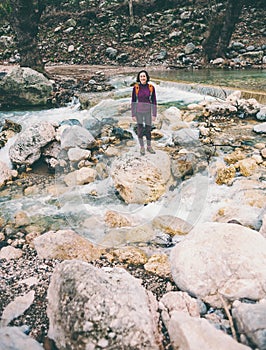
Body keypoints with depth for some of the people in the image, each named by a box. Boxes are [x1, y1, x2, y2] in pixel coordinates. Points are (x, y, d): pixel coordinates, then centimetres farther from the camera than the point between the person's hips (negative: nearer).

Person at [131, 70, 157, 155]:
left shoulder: (151, 87, -8)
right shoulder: (135, 87, -9)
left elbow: (154, 101, -4)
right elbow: (133, 101, -5)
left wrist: (154, 114, -5)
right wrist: (133, 115, -6)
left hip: (148, 111, 1)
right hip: (138, 111, -1)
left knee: (148, 130, 11)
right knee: (140, 130, 5)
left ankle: (149, 147, 30)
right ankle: (142, 147, 25)